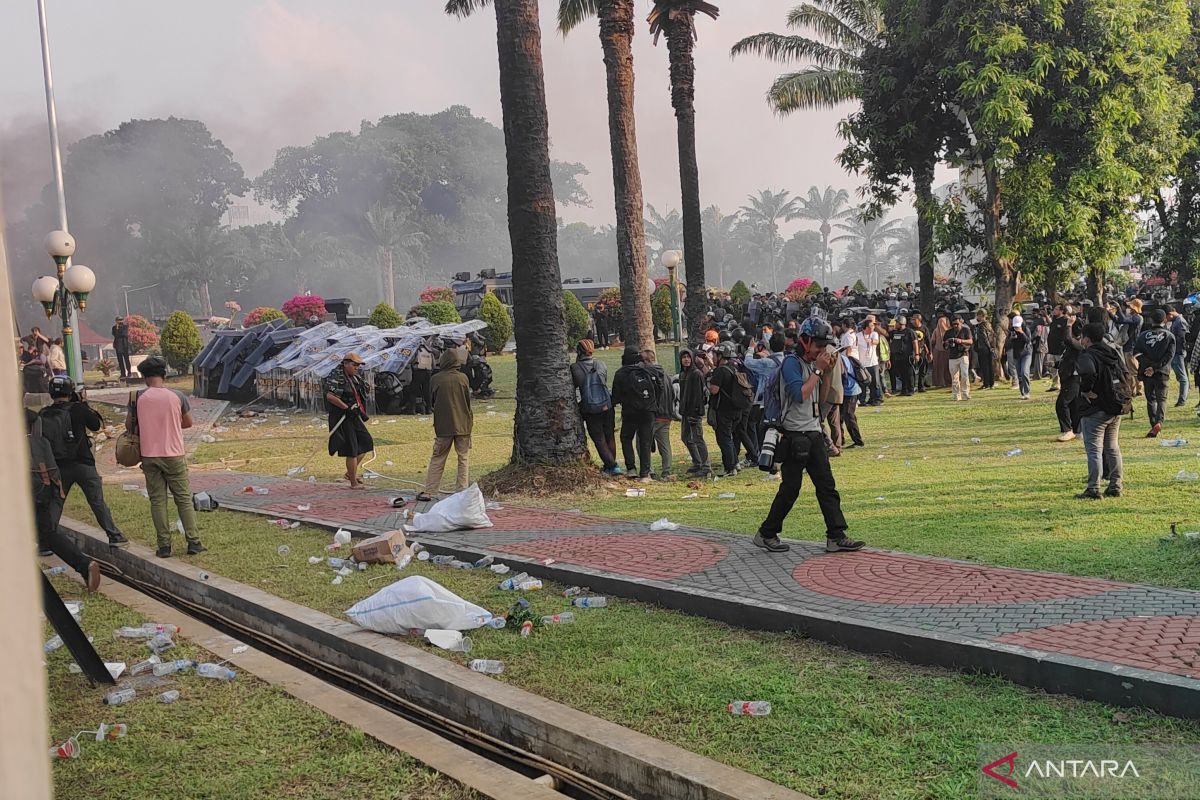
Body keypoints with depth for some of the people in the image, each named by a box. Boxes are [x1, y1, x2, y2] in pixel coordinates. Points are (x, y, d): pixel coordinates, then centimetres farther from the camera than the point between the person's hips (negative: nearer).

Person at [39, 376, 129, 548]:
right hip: (83, 464, -3)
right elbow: (96, 425, 1)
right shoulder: (77, 409, -11)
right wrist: (85, 404, 8)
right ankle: (114, 536, 3)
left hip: (59, 467, 3)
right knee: (98, 502, 3)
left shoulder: (43, 415, -2)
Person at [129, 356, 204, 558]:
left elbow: (129, 424, 3)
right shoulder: (177, 396, -7)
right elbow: (188, 422, 4)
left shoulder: (138, 397, -6)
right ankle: (193, 542, 8)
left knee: (157, 501, 7)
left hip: (149, 456, 1)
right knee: (184, 499, 8)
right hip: (174, 455, 0)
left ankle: (164, 545, 7)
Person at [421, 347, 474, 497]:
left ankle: (429, 492, 9)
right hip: (463, 424, -1)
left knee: (437, 459, 10)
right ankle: (462, 492, 4)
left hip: (442, 425, 1)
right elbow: (468, 400, 3)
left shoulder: (435, 379, -4)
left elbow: (432, 402, 8)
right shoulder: (463, 378, -6)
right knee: (464, 459, 8)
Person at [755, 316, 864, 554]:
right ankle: (766, 534, 11)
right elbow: (800, 394, -23)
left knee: (827, 486, 4)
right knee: (790, 488, -2)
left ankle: (836, 537, 5)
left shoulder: (812, 364, 14)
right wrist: (818, 370, -17)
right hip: (795, 436, -8)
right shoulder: (792, 363, -11)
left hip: (814, 434, 8)